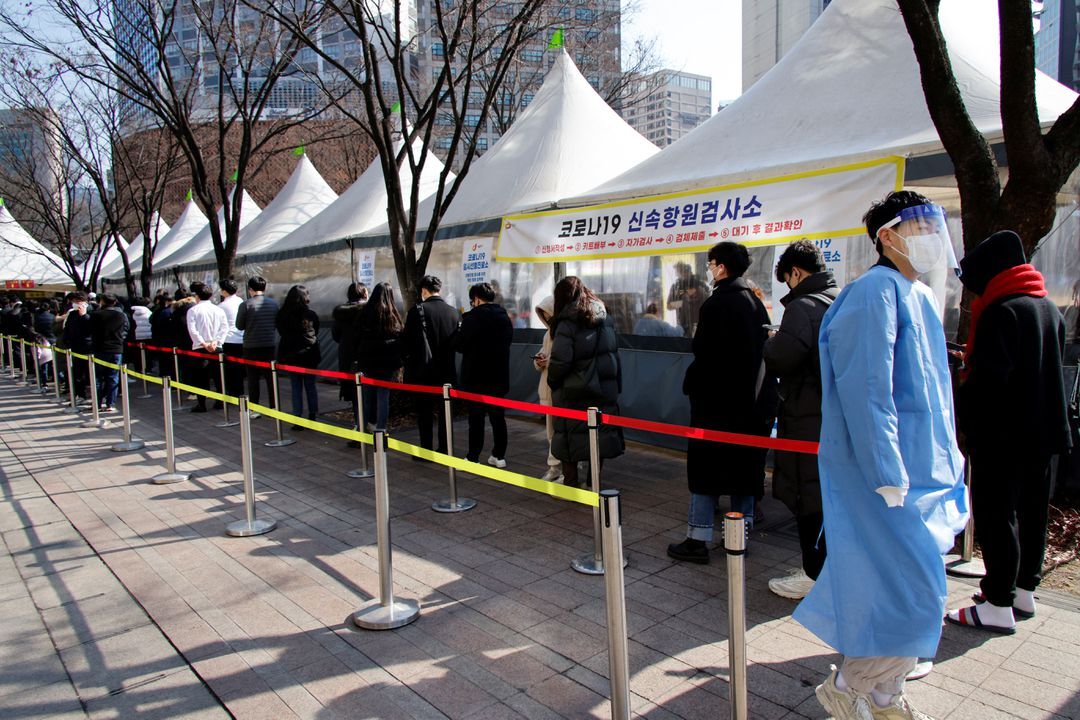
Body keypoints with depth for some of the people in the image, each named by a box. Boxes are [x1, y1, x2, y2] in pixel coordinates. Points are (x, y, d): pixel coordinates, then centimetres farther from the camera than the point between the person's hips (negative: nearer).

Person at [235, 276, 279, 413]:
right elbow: (278, 323, 5)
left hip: (251, 346, -2)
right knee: (271, 377, 10)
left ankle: (253, 410, 8)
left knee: (253, 378, 6)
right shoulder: (274, 303, -2)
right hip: (270, 345, 2)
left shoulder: (246, 304, -10)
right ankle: (274, 407, 14)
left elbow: (239, 326, -2)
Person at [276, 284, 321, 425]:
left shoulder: (283, 315, -8)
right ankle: (312, 417, 13)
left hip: (291, 356, 0)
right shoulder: (311, 315, -9)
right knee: (310, 386, 10)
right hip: (310, 355, 0)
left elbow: (281, 331, 6)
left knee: (296, 387, 6)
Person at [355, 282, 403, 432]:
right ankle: (380, 429, 4)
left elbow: (357, 337, 1)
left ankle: (363, 428, 18)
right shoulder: (393, 315, -5)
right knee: (383, 395, 3)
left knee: (366, 394, 12)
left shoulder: (364, 312, -3)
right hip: (388, 362, -1)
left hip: (367, 360, 1)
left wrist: (357, 358, 8)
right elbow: (401, 339, -1)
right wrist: (399, 361, 6)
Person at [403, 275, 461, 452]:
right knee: (444, 411, 12)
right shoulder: (454, 311, 1)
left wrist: (408, 366, 3)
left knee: (424, 412, 5)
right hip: (447, 371, 4)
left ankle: (426, 450, 8)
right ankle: (444, 449, 18)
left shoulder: (417, 310, -10)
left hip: (423, 370, -3)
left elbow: (408, 341, -8)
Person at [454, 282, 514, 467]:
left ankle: (473, 458, 5)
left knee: (476, 418, 0)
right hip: (499, 376, 6)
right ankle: (499, 455, 17)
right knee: (498, 417, 11)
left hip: (477, 377, -6)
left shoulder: (474, 317, -14)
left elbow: (459, 345, -13)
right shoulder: (504, 317, 6)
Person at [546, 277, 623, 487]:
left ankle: (570, 485, 13)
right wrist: (616, 386, 14)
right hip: (604, 390, 6)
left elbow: (560, 361, -18)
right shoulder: (606, 319, 7)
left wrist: (552, 381, 0)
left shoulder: (567, 324, -13)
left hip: (574, 393, -5)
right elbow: (614, 354, 10)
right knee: (599, 432, 12)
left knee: (571, 435, 6)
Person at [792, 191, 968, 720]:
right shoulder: (874, 292, -16)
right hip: (884, 474, -9)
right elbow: (865, 390, -22)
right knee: (912, 594, -6)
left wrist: (948, 463, 19)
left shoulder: (920, 296, 14)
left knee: (904, 587, 15)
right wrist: (888, 477, -22)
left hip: (923, 472, 9)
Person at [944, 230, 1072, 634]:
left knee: (995, 514, -3)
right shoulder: (1050, 309, 12)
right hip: (1045, 430, 10)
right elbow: (1053, 369, 21)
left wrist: (959, 415, -11)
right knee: (1032, 510, 16)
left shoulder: (1002, 310, -18)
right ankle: (1025, 591, 29)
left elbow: (987, 376, -24)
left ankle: (999, 606, 2)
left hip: (1002, 434, -9)